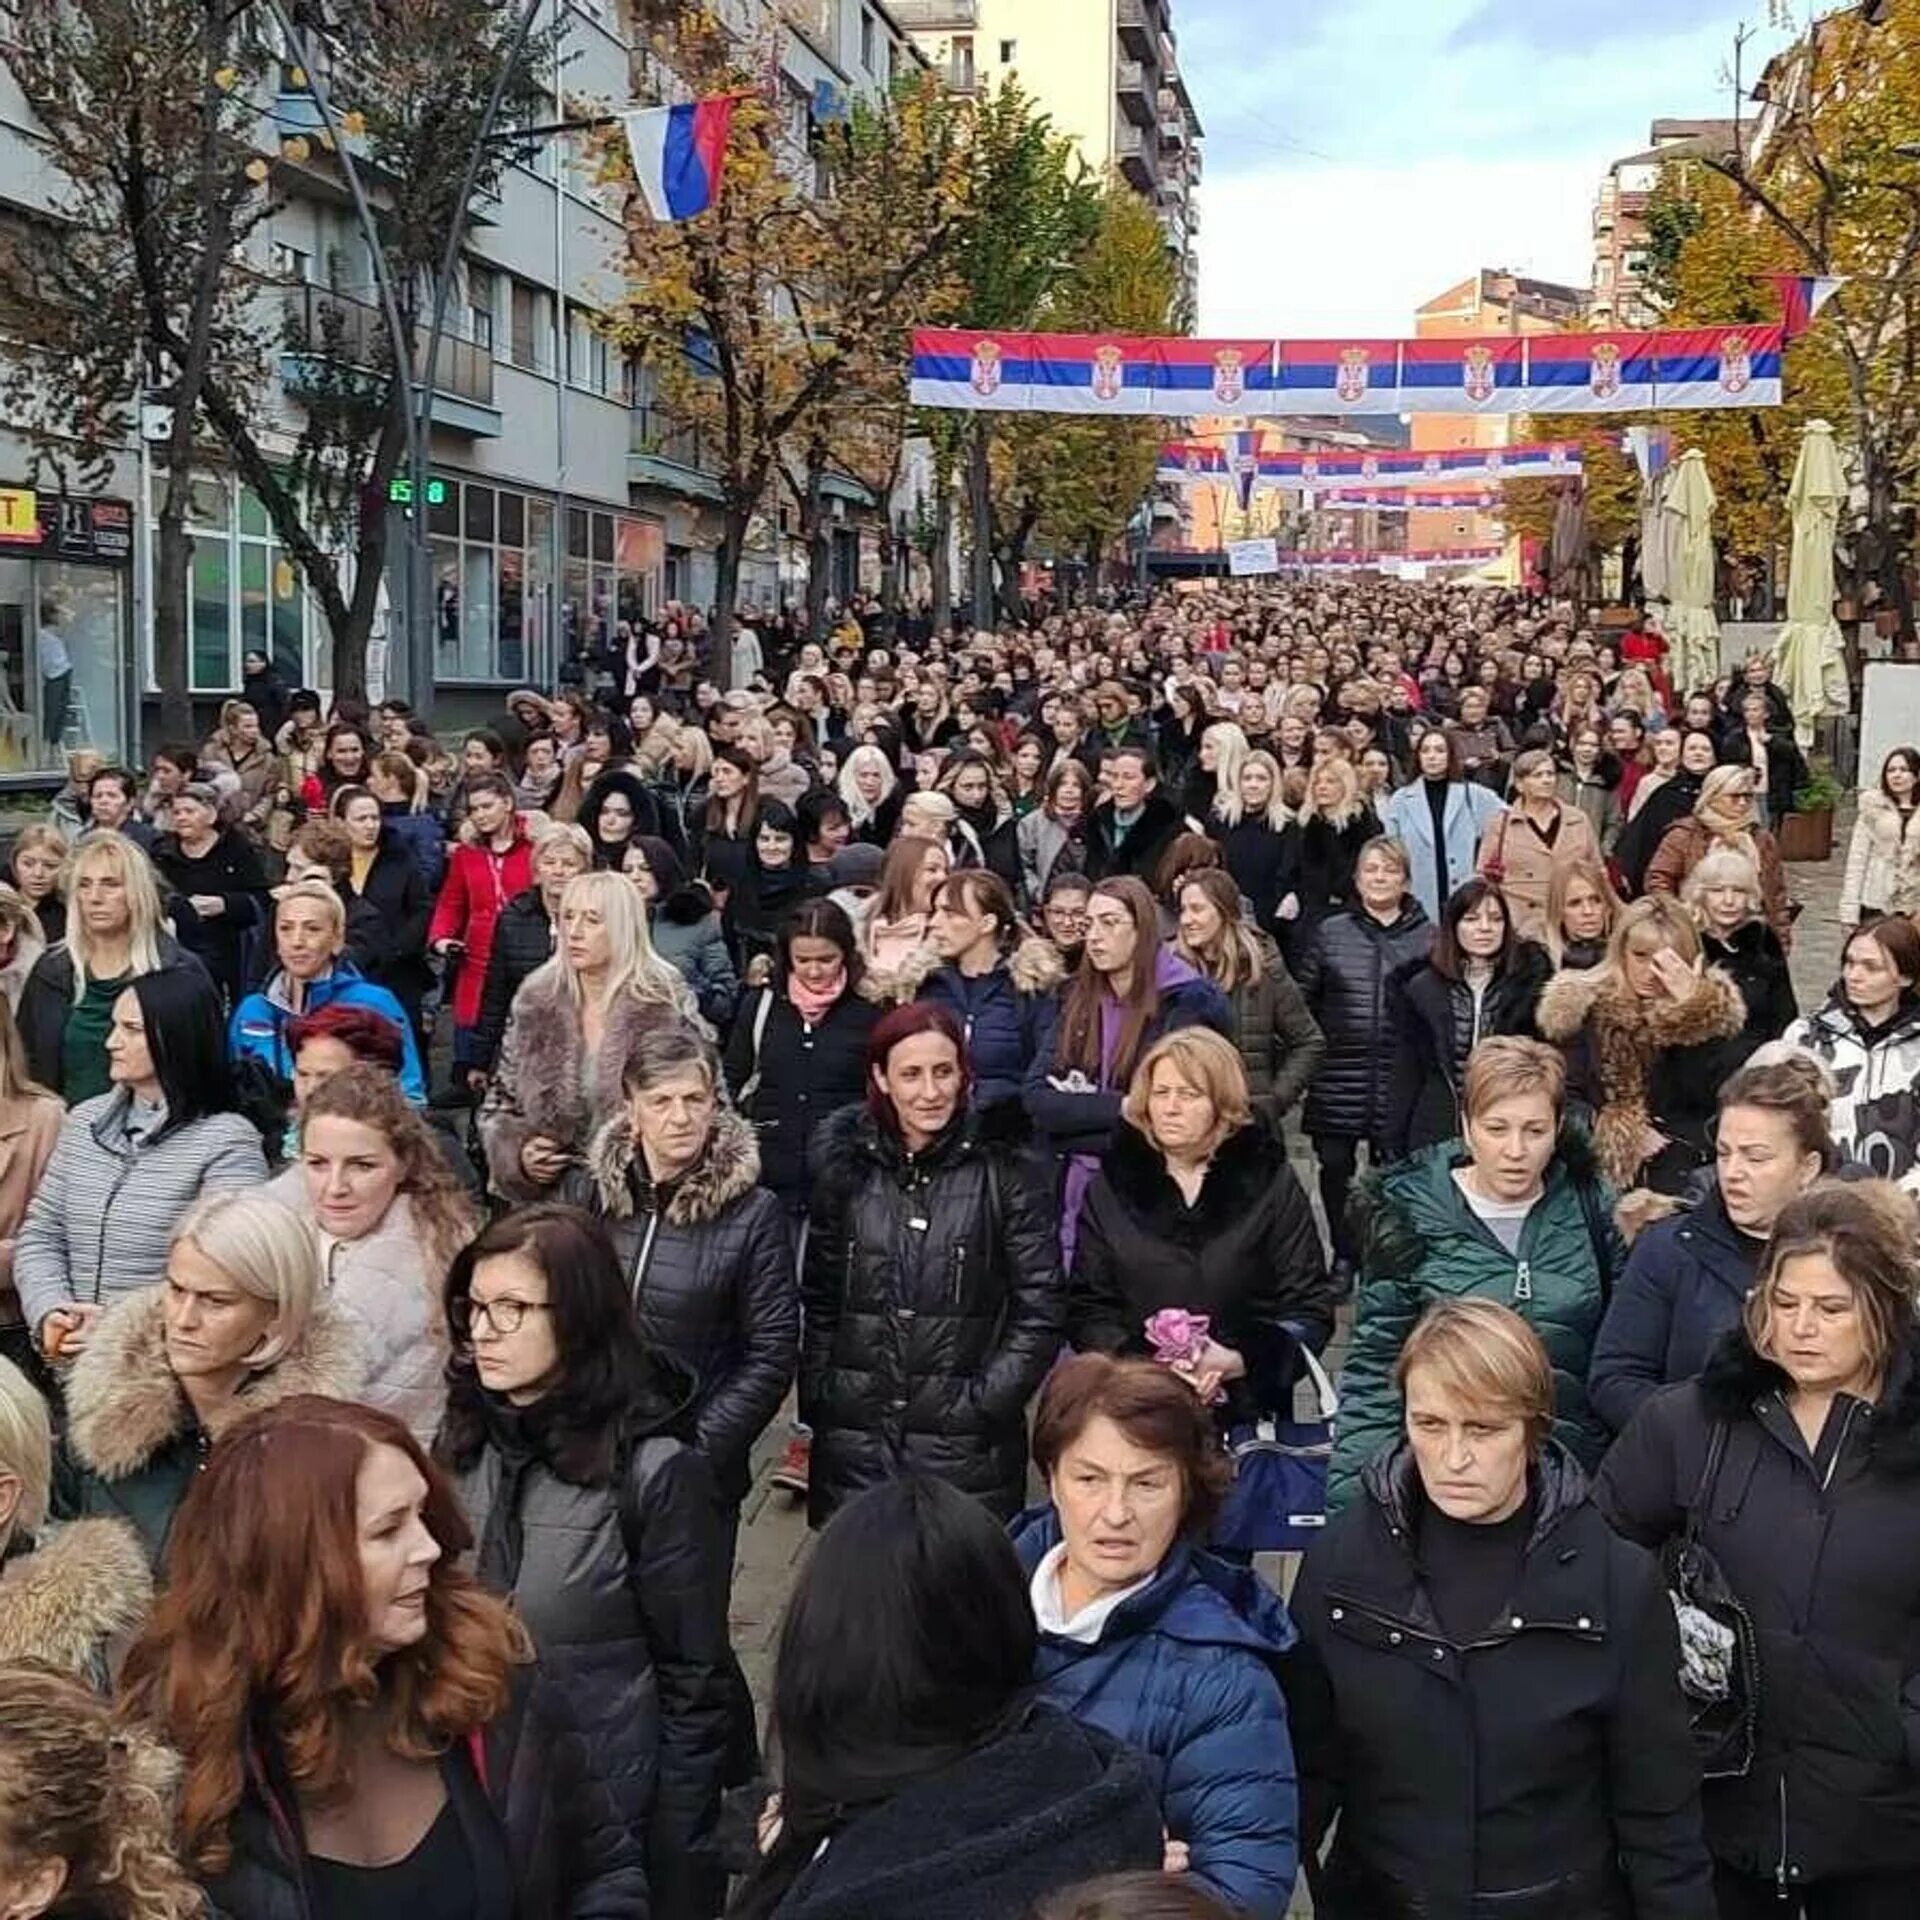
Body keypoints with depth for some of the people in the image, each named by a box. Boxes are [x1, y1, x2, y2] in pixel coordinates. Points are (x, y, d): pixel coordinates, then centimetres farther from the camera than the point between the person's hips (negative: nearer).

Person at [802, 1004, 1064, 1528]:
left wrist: (985, 1403, -8)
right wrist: (818, 1401, 5)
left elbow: (1041, 1312, -2)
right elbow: (818, 1303, 13)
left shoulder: (1001, 1175, 0)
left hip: (966, 1451, -2)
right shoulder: (847, 1171, 8)